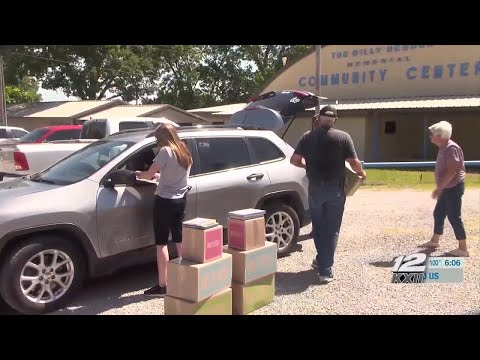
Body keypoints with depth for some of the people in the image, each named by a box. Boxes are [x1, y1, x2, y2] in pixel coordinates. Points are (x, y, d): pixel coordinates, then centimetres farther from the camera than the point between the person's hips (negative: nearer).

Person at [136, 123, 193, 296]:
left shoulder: (166, 151, -14)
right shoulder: (185, 152, 10)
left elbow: (149, 174, -12)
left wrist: (139, 174, 7)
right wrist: (159, 175, 21)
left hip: (164, 200, -8)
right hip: (180, 199, 8)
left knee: (161, 243, -1)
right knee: (180, 240, 15)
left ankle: (162, 286, 2)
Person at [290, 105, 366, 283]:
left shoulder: (308, 137, 1)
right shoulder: (343, 137, -5)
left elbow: (294, 160, 2)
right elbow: (355, 163, -8)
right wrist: (361, 173, 13)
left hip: (315, 188, 2)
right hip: (335, 189, -2)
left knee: (318, 226, 18)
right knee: (332, 229, 6)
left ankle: (322, 260, 31)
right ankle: (325, 270, 4)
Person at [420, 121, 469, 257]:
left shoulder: (451, 148, -21)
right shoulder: (443, 148, 11)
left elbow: (452, 171, -26)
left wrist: (439, 188, -25)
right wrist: (440, 188, 22)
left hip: (454, 188, -10)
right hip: (448, 188, 10)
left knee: (454, 217, -6)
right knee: (438, 213, 17)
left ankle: (463, 249, 1)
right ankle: (435, 241, 31)